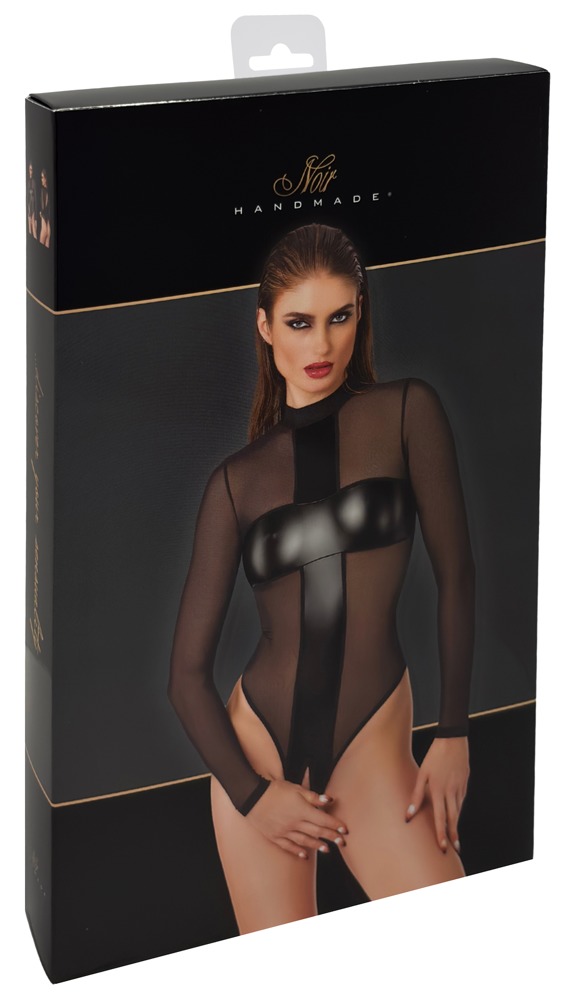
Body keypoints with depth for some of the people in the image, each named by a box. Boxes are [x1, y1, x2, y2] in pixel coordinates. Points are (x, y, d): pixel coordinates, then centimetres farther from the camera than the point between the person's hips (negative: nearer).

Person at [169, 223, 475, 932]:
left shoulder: (405, 413, 2)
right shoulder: (238, 480, 6)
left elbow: (456, 577, 3)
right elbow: (188, 671, 5)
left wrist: (454, 734, -1)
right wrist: (250, 792, -7)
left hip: (370, 741, -1)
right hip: (253, 747, 2)